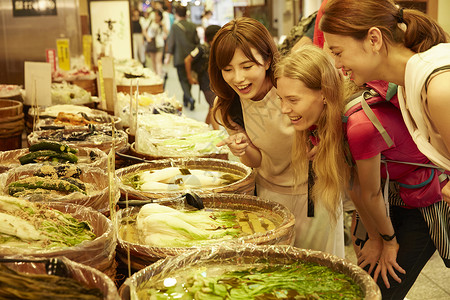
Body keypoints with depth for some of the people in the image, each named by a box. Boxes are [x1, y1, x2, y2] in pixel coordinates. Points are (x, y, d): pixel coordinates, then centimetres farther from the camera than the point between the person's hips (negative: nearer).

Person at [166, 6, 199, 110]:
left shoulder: (175, 26, -9)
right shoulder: (192, 26, 2)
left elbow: (171, 42, -7)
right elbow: (197, 41, 5)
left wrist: (168, 56, 3)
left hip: (180, 58, -4)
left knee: (183, 79, 2)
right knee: (188, 78, 17)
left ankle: (190, 98, -19)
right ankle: (185, 100, 28)